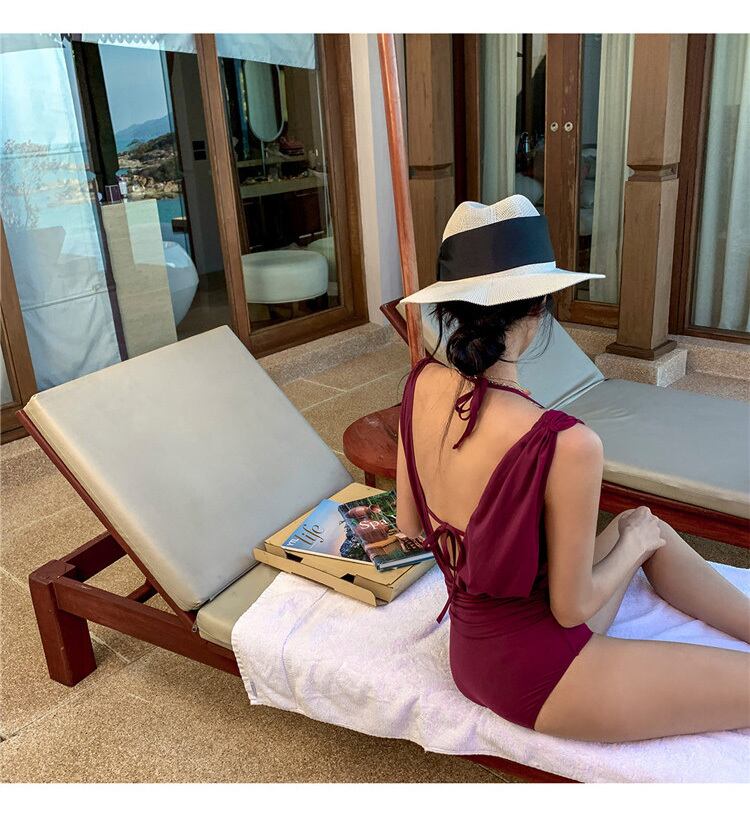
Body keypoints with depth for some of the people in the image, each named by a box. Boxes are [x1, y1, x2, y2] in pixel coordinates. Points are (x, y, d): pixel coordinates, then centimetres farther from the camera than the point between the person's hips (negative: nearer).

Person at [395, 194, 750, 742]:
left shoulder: (422, 386, -11)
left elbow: (409, 525, 2)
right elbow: (572, 607, -18)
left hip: (474, 648, 7)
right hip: (532, 675, -7)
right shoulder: (566, 445, -31)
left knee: (650, 528, 22)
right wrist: (633, 544, 1)